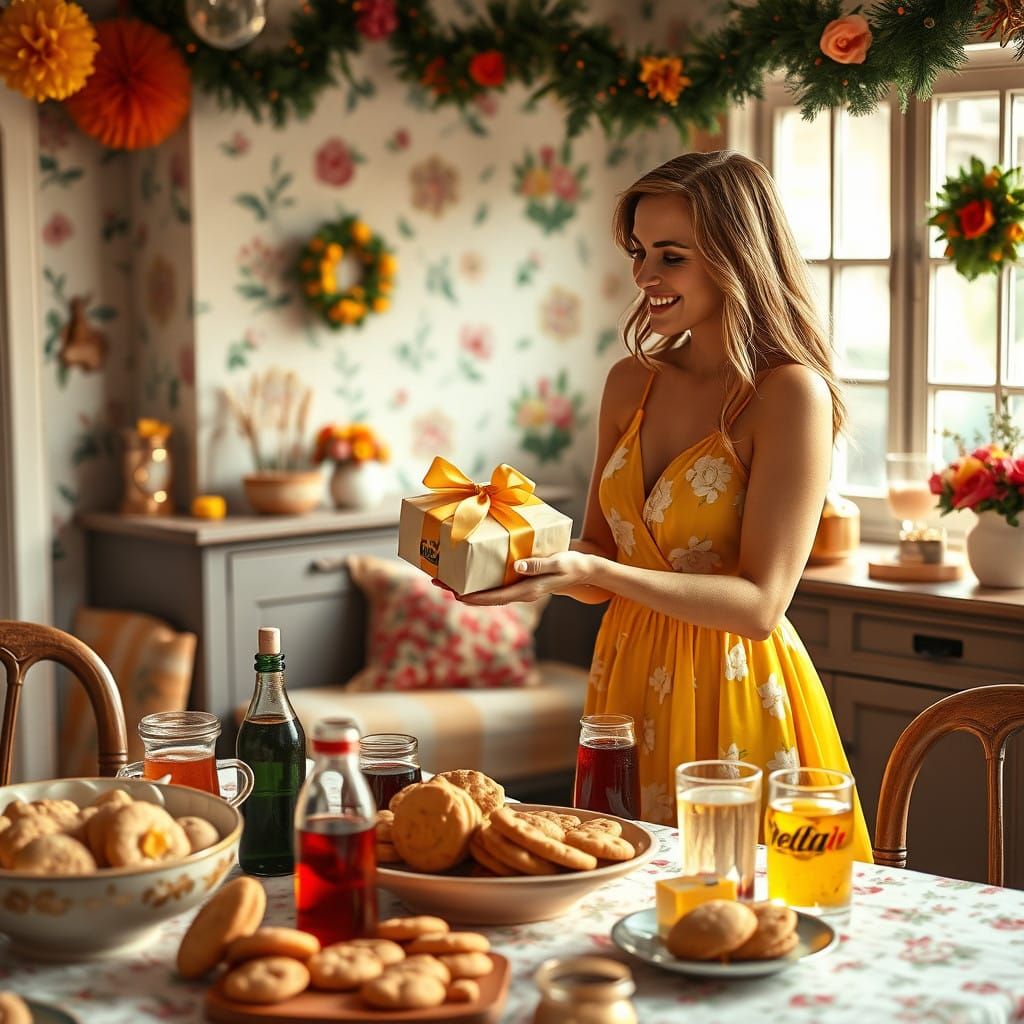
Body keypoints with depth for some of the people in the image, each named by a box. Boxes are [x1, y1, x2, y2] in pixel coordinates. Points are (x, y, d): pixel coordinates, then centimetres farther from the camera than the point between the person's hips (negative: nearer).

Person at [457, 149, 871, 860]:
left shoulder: (791, 394, -14)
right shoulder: (632, 382, 5)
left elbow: (760, 603, -18)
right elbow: (601, 553, 11)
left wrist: (596, 572, -27)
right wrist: (526, 558, -10)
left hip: (734, 695, -6)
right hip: (629, 679, 6)